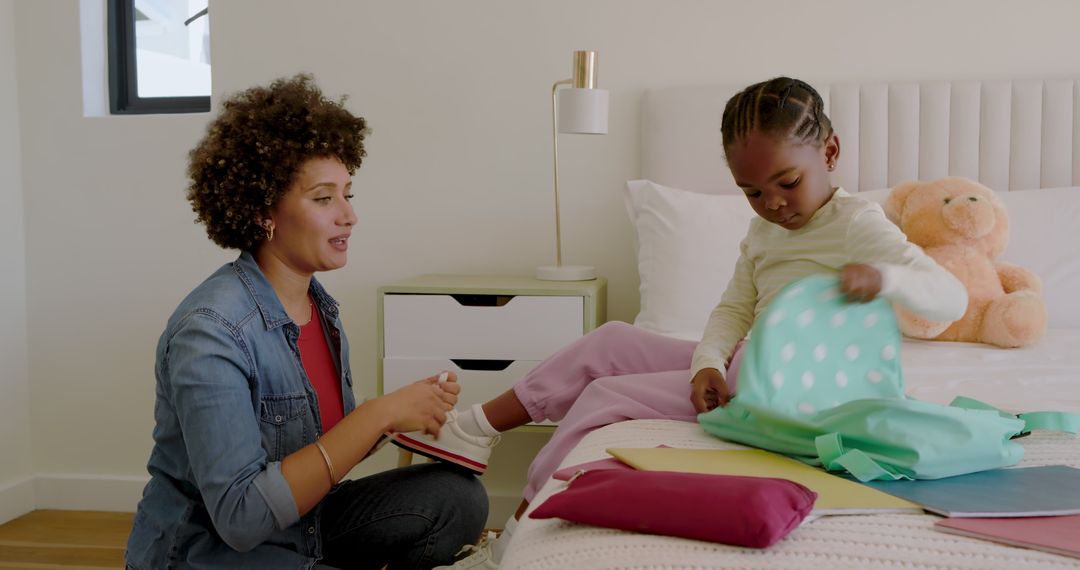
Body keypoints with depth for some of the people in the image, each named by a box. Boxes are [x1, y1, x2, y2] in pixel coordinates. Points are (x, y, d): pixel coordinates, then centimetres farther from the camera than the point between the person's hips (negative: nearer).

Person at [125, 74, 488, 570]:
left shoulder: (321, 307, 2)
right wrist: (379, 413, -30)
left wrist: (409, 408, -9)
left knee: (458, 498, -9)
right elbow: (241, 516, -29)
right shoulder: (210, 331, -23)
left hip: (303, 526, 8)